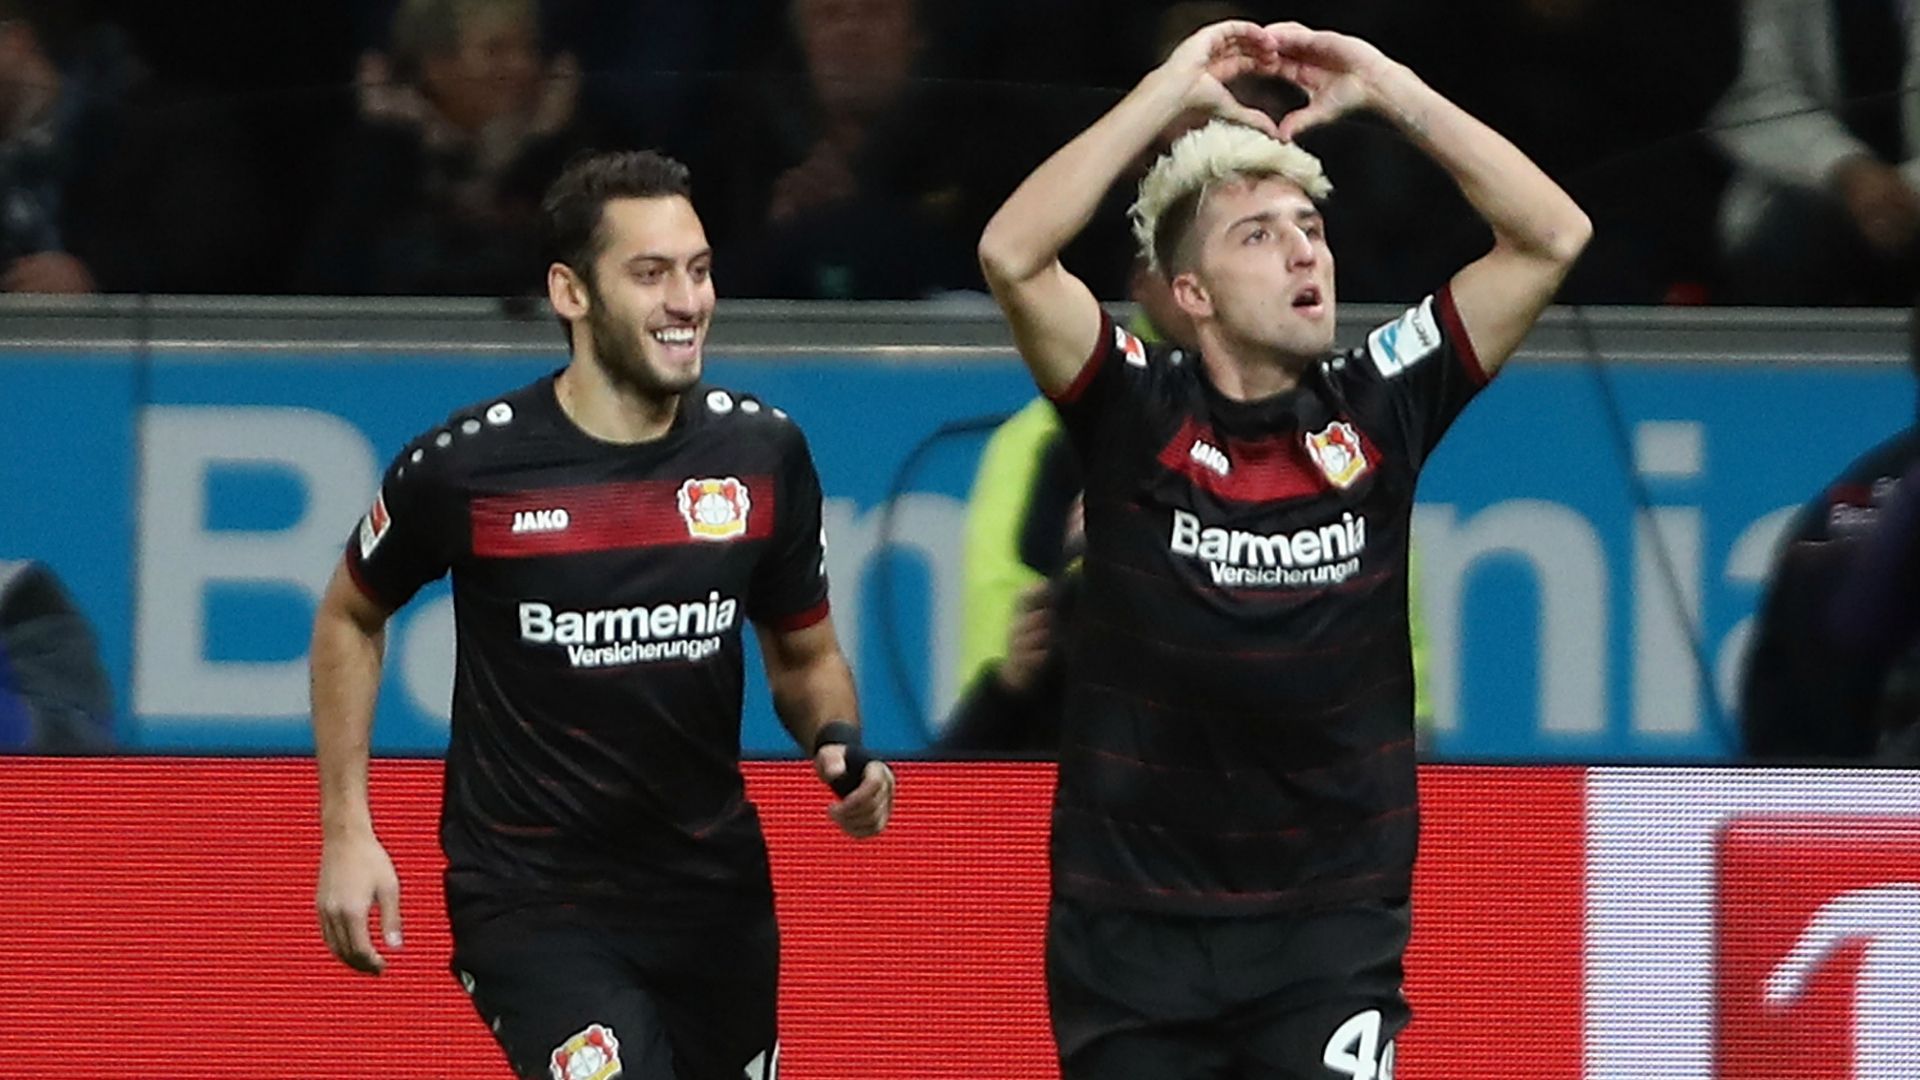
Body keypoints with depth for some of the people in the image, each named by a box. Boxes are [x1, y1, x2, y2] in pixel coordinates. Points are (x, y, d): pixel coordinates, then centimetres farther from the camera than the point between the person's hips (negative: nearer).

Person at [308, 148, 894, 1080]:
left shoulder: (762, 451, -2)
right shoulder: (465, 467, -11)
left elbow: (805, 656, 12)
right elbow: (350, 619, 7)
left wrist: (840, 747, -10)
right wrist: (347, 829, 2)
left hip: (713, 889, 5)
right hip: (529, 892, -5)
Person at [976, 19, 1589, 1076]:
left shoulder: (1376, 410, 2)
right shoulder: (1137, 414, -4)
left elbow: (1553, 236, -3)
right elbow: (1012, 255, -19)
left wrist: (1383, 86, -7)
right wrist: (1171, 88, -16)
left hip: (1331, 920, 1)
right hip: (1134, 919, 0)